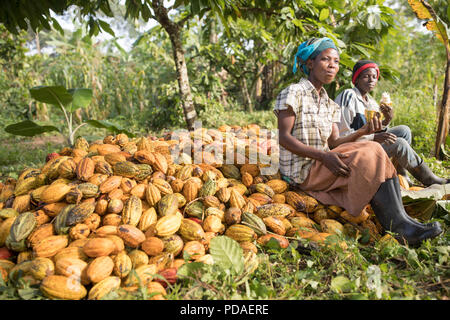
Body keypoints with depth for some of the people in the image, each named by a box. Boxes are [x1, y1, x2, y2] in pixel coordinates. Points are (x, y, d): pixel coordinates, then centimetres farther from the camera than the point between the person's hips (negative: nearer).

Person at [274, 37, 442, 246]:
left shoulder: (329, 104, 18)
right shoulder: (293, 93, -5)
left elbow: (334, 143, 9)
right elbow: (284, 138, -14)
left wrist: (362, 132, -10)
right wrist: (323, 156, -25)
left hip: (323, 164, 7)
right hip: (302, 170, -7)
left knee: (372, 150, -17)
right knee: (369, 156, -22)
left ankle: (398, 221, -25)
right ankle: (398, 224, -21)